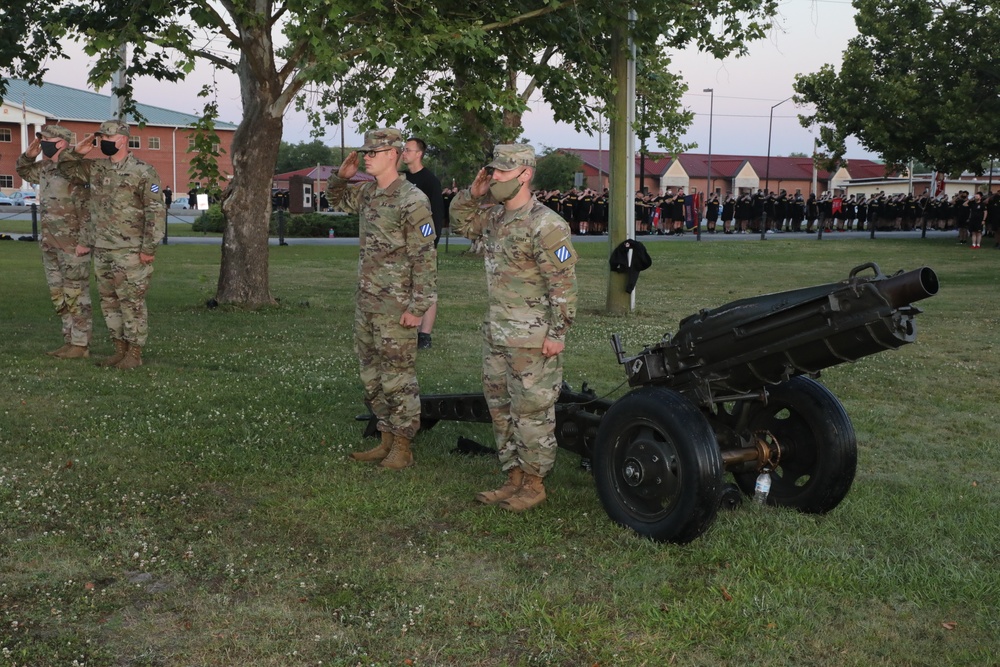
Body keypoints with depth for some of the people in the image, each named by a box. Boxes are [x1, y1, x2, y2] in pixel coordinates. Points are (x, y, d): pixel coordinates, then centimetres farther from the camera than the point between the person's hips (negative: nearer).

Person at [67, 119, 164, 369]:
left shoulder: (142, 172, -8)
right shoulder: (96, 169, 11)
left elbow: (156, 211, -11)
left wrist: (149, 248, -15)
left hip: (130, 252, -7)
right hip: (101, 250, 7)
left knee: (132, 302, -4)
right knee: (109, 301, 12)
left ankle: (134, 353, 4)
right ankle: (120, 349, 22)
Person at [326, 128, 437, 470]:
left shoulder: (412, 201, -15)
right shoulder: (367, 193, 10)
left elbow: (424, 258, -17)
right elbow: (336, 199, 31)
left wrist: (417, 307, -19)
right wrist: (342, 175, 8)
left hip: (395, 306, -9)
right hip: (366, 300, 9)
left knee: (398, 377, -1)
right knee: (372, 376, 15)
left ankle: (403, 448, 8)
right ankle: (386, 439, 25)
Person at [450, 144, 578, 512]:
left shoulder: (546, 226, -17)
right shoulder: (495, 216, 9)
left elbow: (563, 284, -18)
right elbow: (461, 223, 27)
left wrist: (557, 333, -18)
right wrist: (472, 194, 8)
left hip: (532, 339, -9)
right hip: (496, 332, 9)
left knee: (532, 412, 0)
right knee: (501, 409, 15)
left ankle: (534, 484, 13)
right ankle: (514, 479, 27)